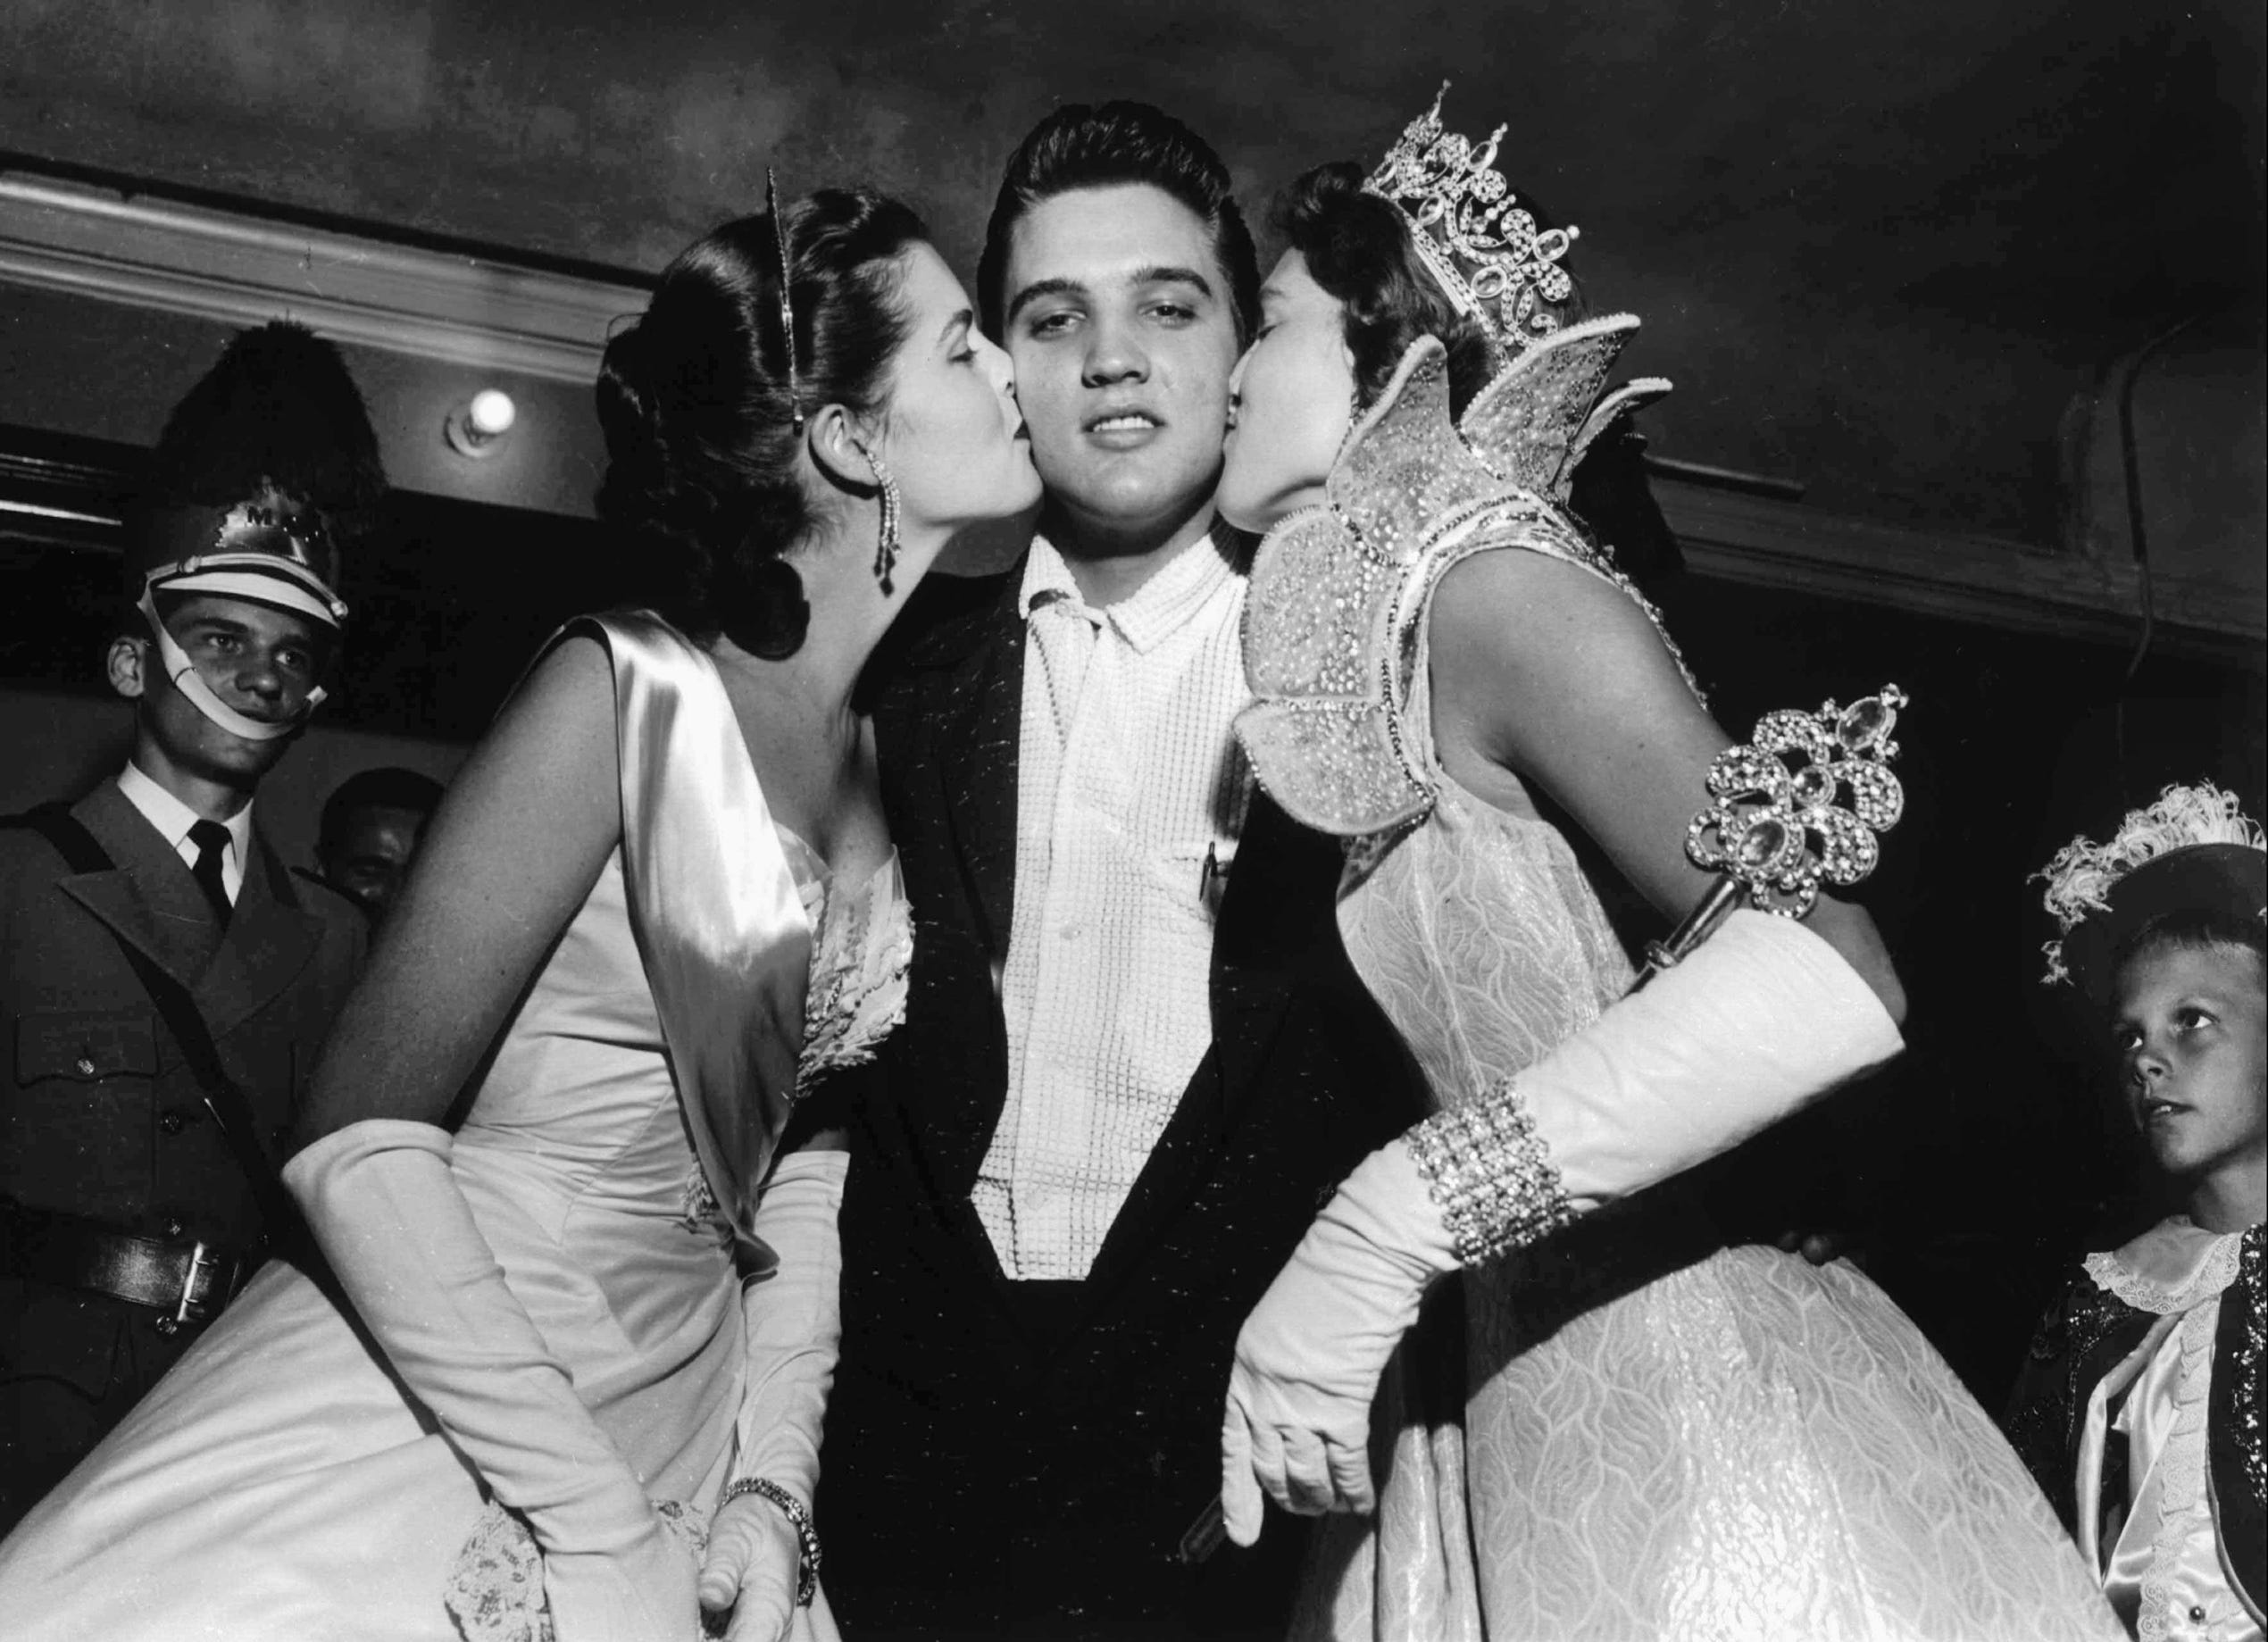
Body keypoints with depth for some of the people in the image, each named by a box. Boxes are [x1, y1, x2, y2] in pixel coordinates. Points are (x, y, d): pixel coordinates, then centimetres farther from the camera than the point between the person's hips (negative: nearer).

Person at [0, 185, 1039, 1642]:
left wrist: (774, 1495, -4)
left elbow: (800, 1144, 6)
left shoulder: (887, 760, 3)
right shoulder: (627, 691, -16)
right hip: (427, 1409, -5)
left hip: (681, 1430, 5)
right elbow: (357, 1146, -18)